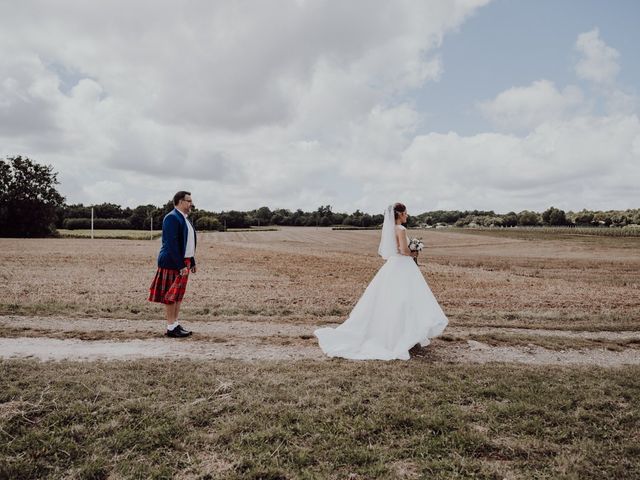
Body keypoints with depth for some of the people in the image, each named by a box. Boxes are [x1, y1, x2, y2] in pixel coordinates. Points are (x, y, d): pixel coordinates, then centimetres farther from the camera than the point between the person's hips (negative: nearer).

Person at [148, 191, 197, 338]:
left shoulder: (185, 218, 16)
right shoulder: (172, 218, -15)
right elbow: (171, 244, -21)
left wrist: (192, 263, 15)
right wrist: (181, 265, -23)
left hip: (184, 262, 10)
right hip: (172, 263, -9)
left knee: (179, 295, 13)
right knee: (171, 295, -2)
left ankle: (176, 324, 20)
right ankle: (171, 328, 4)